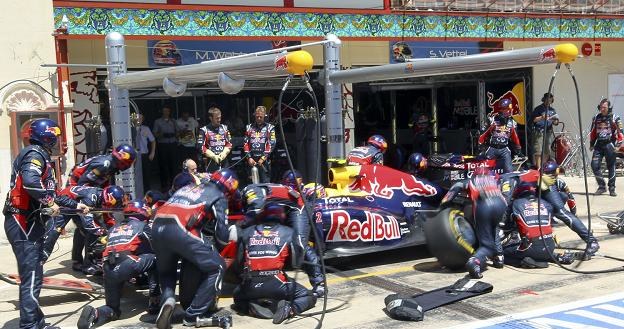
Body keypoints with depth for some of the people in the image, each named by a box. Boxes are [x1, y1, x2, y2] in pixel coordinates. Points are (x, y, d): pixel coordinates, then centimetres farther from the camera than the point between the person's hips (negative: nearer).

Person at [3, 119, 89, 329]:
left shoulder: (41, 157, 22)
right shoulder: (34, 154, -9)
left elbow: (50, 194, 28)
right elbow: (30, 182, -29)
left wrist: (75, 205, 30)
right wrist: (49, 202, -19)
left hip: (29, 223, 10)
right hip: (23, 223, -10)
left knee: (33, 276, 14)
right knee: (32, 277, -11)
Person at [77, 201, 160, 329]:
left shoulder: (113, 228, 33)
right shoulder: (142, 226, 19)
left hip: (108, 271, 5)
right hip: (127, 265, -5)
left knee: (113, 310, 19)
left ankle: (94, 314, -13)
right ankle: (154, 301, 8)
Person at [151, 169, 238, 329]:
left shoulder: (189, 187, 34)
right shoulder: (218, 197, 15)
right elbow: (222, 232, 6)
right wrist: (220, 244, 29)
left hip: (157, 226, 7)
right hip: (180, 230, -7)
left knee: (165, 270, 30)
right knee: (216, 267, 7)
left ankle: (167, 298, -1)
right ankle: (194, 314, 4)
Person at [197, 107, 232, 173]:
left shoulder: (224, 128, 11)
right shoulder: (204, 130, -4)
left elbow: (229, 143, 13)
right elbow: (201, 147, -8)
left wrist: (224, 153, -6)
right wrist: (214, 156, -12)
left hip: (224, 160, 5)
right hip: (211, 162, -4)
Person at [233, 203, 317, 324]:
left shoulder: (246, 232, 14)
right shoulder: (288, 232, 8)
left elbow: (240, 261, 17)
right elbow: (296, 260, 9)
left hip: (251, 286, 2)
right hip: (277, 285, -2)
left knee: (238, 296, 34)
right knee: (308, 297, 17)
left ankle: (251, 307, 3)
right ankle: (289, 308, -11)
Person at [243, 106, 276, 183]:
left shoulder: (269, 128, 5)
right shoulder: (249, 127, 14)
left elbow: (271, 144, -3)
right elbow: (246, 144, 10)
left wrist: (263, 158, -10)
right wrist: (249, 157, -2)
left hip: (264, 160, -3)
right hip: (252, 160, 3)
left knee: (265, 182, -7)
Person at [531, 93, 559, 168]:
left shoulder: (552, 110, 17)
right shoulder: (538, 109, -1)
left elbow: (555, 123, 20)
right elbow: (533, 119, -8)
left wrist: (555, 121, -3)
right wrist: (541, 117, -22)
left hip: (549, 132, 6)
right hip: (539, 132, -6)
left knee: (547, 152, 6)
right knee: (538, 151, -11)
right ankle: (539, 168, -12)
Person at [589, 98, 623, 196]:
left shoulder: (614, 118, -2)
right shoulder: (596, 118, 10)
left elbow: (620, 131, -1)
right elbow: (593, 132, 19)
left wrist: (619, 142, -12)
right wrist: (591, 144, 17)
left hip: (609, 144, -3)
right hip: (599, 145, 3)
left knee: (611, 167, 3)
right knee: (595, 165, -7)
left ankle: (612, 189, 12)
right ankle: (602, 186, 6)